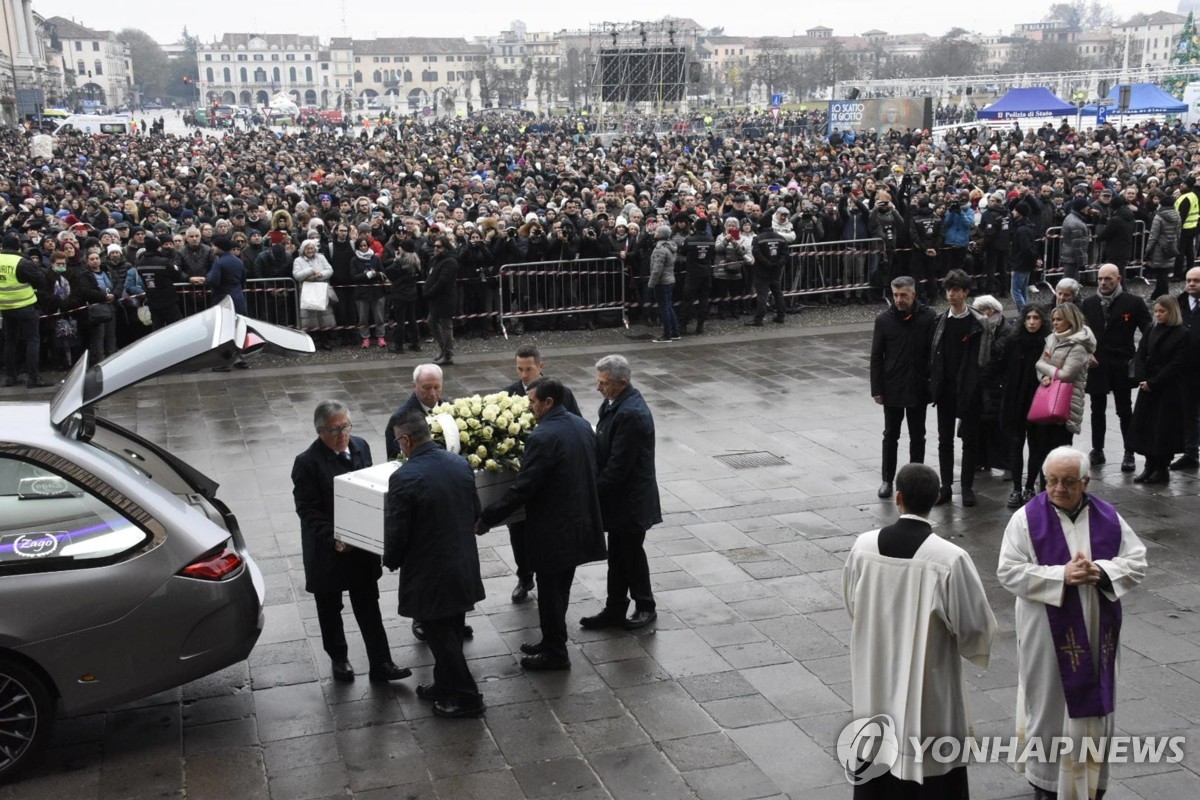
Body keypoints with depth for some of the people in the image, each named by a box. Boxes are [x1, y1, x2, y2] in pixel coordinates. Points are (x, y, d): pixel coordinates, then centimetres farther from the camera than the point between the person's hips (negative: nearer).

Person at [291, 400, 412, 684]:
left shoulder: (361, 447, -1)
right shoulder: (308, 463, -18)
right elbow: (308, 511, -18)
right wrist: (333, 539, -27)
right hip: (327, 551, -4)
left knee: (368, 607, 9)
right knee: (330, 608, 15)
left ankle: (380, 665, 15)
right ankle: (339, 660, 33)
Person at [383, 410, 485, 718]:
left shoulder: (404, 478, -22)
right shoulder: (460, 464, -2)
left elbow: (396, 532, -16)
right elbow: (475, 511, 9)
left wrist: (391, 561, 5)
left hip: (430, 572, -7)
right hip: (464, 565, 7)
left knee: (440, 635, 8)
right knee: (451, 632, 21)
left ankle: (466, 697, 16)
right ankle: (446, 685, 37)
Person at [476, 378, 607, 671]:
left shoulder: (543, 437, -23)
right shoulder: (581, 425, 4)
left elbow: (522, 488, -23)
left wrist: (487, 518, -15)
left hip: (553, 531, -9)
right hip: (580, 522, 9)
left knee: (550, 591, 6)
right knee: (559, 589, 21)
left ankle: (555, 653, 18)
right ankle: (552, 642, 34)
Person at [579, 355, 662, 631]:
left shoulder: (631, 414, -26)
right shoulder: (615, 404, 4)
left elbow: (618, 466, -25)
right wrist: (594, 489, 7)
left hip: (631, 501, -9)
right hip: (620, 497, 9)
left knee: (632, 554, 8)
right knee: (617, 556, 17)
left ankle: (645, 607, 26)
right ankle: (614, 611, 28)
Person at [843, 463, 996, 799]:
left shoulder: (863, 546, -11)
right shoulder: (950, 558, -22)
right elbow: (975, 625, -13)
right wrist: (973, 645, 9)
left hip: (876, 680, 4)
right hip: (929, 686, -3)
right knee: (930, 771, 11)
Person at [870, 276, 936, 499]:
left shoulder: (929, 317, -7)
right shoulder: (884, 319, -4)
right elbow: (876, 357, -1)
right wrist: (877, 389, -5)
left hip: (918, 388, 0)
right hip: (892, 388, 0)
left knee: (917, 436, 11)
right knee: (890, 435, 8)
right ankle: (887, 479, 19)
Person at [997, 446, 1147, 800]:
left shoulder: (1108, 518, 0)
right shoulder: (1027, 518, -9)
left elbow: (1137, 563, 2)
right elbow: (1008, 571, -14)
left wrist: (1101, 571, -18)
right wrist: (1061, 575, -23)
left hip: (1097, 633, 3)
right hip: (1049, 634, -3)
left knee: (1093, 706, 11)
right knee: (1049, 704, 9)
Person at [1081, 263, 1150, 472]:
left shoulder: (1133, 302, -5)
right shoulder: (1089, 304, 6)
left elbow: (1149, 332, -4)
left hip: (1121, 367, -3)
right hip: (1095, 365, 3)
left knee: (1125, 411, 5)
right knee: (1097, 410, 12)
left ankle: (1129, 454, 14)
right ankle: (1097, 451, 22)